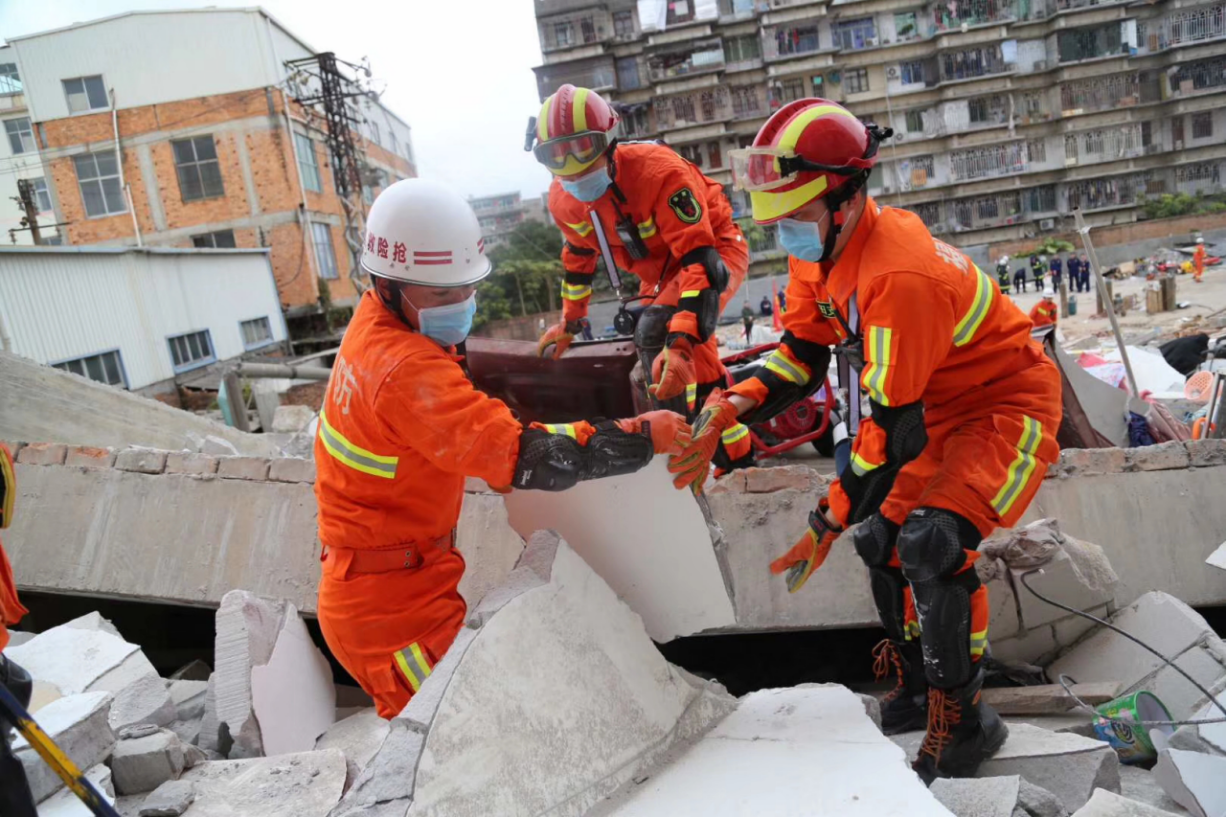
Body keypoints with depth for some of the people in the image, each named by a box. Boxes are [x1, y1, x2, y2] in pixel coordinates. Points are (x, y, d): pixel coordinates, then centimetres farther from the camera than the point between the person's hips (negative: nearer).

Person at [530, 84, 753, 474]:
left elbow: (699, 261, -40)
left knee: (656, 331, -31)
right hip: (661, 272, 8)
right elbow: (578, 256, 8)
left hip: (714, 252, -7)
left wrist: (680, 342, -50)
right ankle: (735, 450, 30)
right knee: (696, 366, 12)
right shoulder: (563, 199, -14)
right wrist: (568, 322, 16)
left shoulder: (658, 171, -35)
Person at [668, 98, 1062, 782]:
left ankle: (963, 720, -3)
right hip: (938, 405, 9)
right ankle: (915, 684, 31)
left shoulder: (900, 277, -35)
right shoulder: (816, 250, -7)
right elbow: (802, 357, -1)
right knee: (881, 531, 11)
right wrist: (726, 414, -16)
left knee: (931, 543, -25)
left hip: (1010, 405, -9)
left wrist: (830, 520, -25)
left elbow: (892, 422, -31)